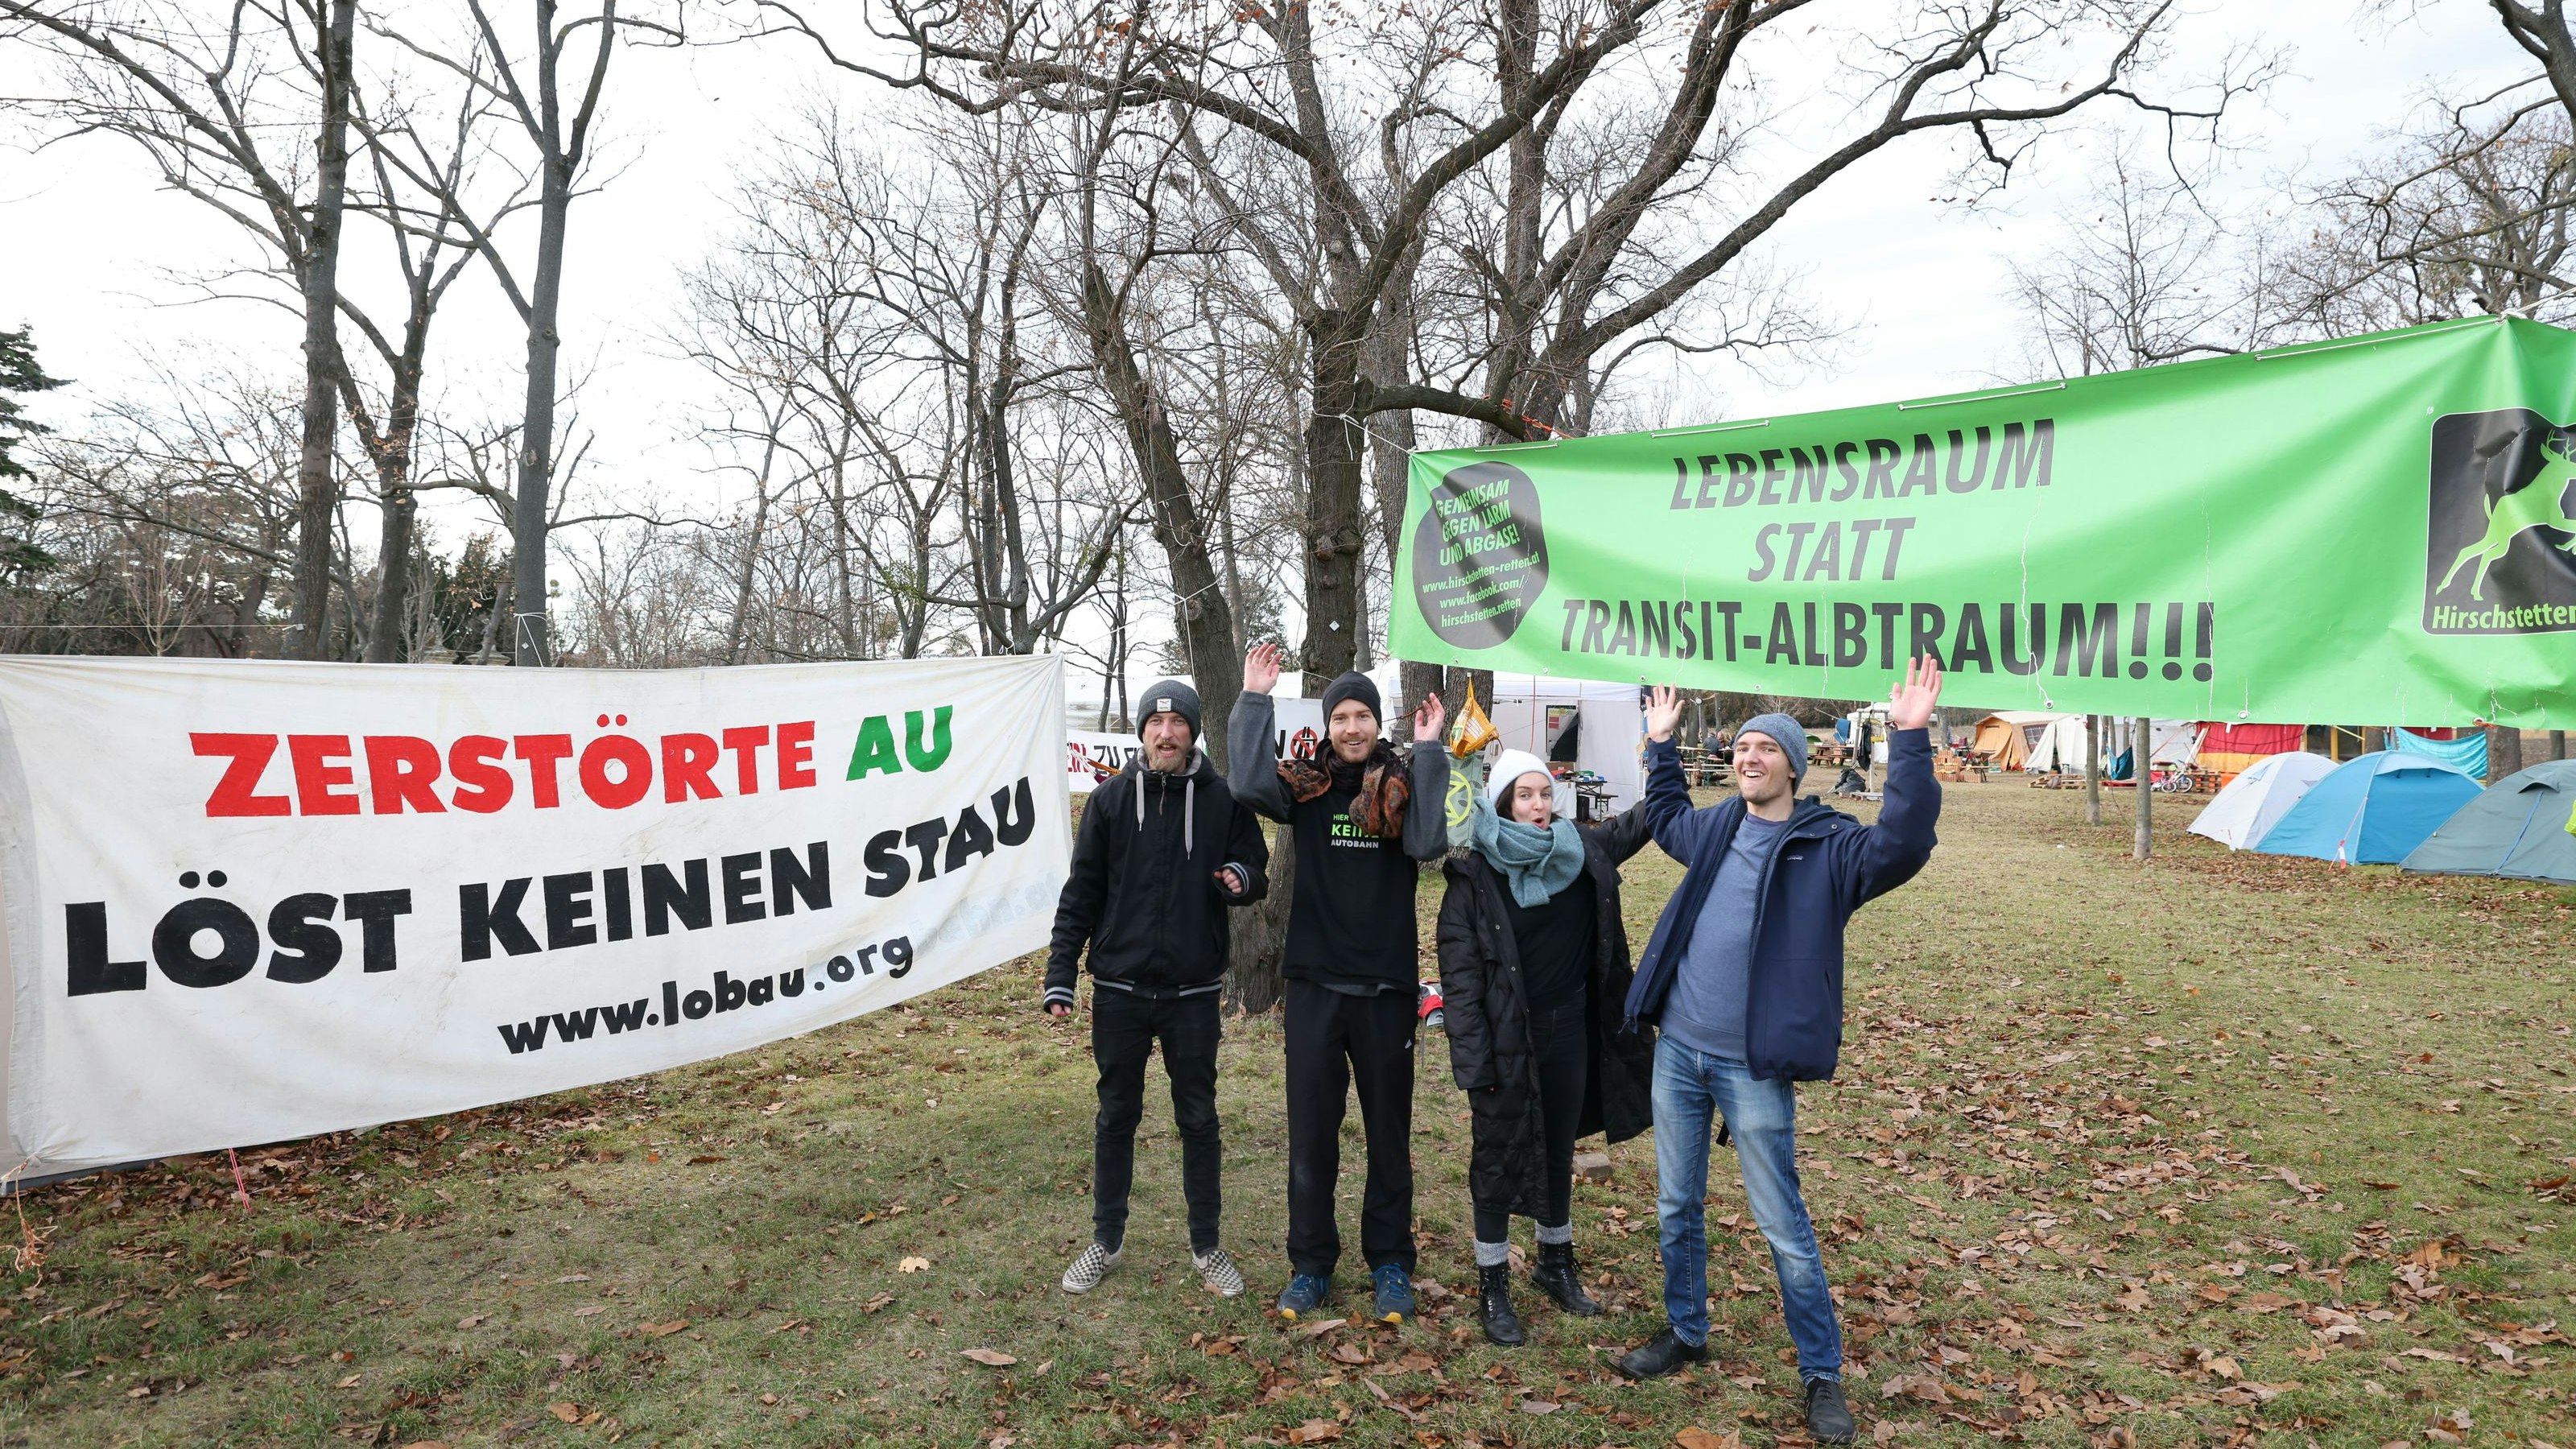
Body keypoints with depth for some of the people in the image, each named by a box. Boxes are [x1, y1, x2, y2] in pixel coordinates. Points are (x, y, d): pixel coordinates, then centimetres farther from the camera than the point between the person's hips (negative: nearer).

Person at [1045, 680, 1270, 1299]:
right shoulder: (1110, 799, -1)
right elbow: (1081, 893, 0)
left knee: (1198, 1119, 10)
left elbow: (1257, 871, 3)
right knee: (1116, 1116, 13)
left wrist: (1243, 878, -21)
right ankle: (1107, 1241, 28)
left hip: (1193, 993, 0)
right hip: (1119, 990, 1)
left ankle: (1207, 1246, 25)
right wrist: (1061, 974, -4)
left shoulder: (1223, 800, -2)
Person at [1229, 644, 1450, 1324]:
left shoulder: (1403, 788, -2)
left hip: (1386, 987, -1)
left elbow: (1430, 843, -21)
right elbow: (1249, 784, -19)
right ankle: (1311, 1263, 24)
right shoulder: (1306, 785, 1)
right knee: (1310, 1133, 9)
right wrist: (1254, 699, -16)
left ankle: (1391, 1264, 27)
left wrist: (1429, 753, -19)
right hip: (1314, 984, 1)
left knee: (1389, 1132, 12)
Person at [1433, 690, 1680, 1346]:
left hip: (1570, 1033, 4)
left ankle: (1556, 1263, 39)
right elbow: (1459, 973, -12)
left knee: (1559, 1152, 19)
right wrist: (1472, 1059, -16)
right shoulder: (1473, 877, -13)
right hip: (1505, 1041, -4)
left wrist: (1662, 744, 3)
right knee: (1498, 1160, 8)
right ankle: (1493, 1287, 23)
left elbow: (1646, 819, 12)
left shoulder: (1582, 851, -2)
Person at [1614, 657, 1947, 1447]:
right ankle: (1686, 1332, 37)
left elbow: (1901, 846, -28)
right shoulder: (1714, 827, 8)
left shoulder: (1829, 845, -8)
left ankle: (1822, 1374, 21)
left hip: (1753, 1065, -5)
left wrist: (1908, 741, -34)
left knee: (1782, 1225, 4)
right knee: (1676, 1205, 17)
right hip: (1677, 1048, 6)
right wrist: (1661, 744, 29)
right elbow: (1664, 818, 31)